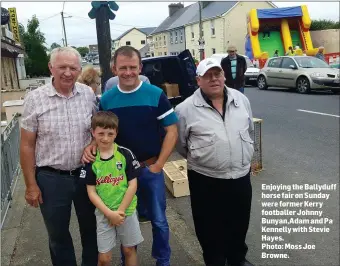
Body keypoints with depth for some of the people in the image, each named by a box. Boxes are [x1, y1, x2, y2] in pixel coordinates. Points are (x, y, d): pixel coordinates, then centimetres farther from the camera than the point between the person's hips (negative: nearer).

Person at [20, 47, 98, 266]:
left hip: (85, 174, 2)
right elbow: (27, 145, -6)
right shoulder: (35, 99, -10)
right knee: (58, 234, 16)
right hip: (51, 178, -2)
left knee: (90, 227, 20)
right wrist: (31, 184, -6)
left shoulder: (88, 94, -3)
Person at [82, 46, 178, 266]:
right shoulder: (106, 99, -1)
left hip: (151, 168, -2)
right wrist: (91, 146, -14)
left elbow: (171, 131, -6)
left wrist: (158, 165, -10)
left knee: (158, 219, 12)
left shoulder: (156, 95, -9)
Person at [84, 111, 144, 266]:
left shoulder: (126, 154, -9)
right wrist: (109, 213, -13)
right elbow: (91, 192, -4)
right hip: (103, 213, 0)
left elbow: (133, 185, -7)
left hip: (127, 211, 0)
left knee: (129, 250, 15)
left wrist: (120, 210, -11)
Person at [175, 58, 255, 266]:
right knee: (210, 228, 12)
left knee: (239, 223, 21)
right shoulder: (186, 109, -11)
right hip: (206, 181, -4)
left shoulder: (241, 99, 2)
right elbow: (180, 144, 0)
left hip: (241, 176, 4)